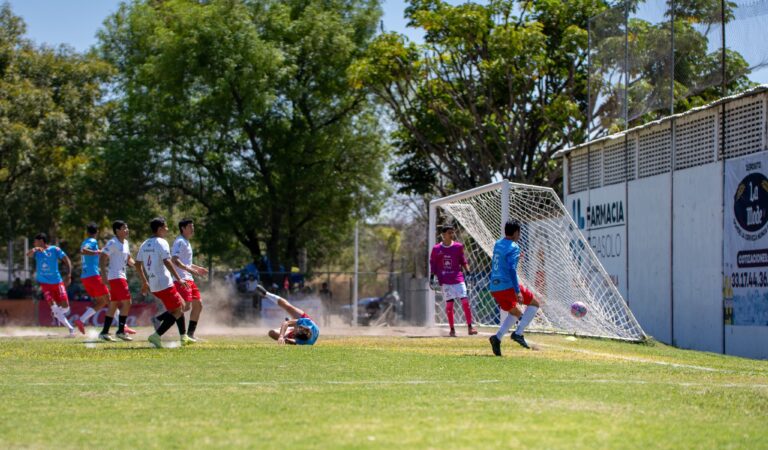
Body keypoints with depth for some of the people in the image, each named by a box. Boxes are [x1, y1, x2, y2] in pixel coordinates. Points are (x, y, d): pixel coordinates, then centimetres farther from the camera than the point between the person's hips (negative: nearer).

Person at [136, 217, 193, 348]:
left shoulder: (145, 244, 15)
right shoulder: (161, 242, -10)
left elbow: (137, 264, 19)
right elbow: (167, 262, -22)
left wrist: (144, 282, 26)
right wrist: (179, 279, -22)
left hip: (153, 285, 9)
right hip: (164, 283, -9)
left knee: (181, 305, 20)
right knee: (177, 311, -3)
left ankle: (183, 337, 19)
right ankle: (157, 336, -15)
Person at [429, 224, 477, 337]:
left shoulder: (458, 246, 3)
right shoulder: (436, 249, 1)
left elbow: (463, 261, 11)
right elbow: (433, 264, 7)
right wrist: (432, 277, 1)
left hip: (458, 278, 1)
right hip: (444, 281, 0)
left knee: (465, 302, -9)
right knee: (449, 304, -1)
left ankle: (470, 327, -5)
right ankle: (452, 329, 10)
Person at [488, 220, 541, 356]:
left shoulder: (497, 244, 13)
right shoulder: (514, 248, -11)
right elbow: (511, 269, -22)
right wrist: (517, 291, -25)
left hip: (494, 288, 8)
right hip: (508, 286, -8)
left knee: (515, 313, 23)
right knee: (534, 304, 9)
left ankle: (497, 337, 1)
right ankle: (518, 333, -6)